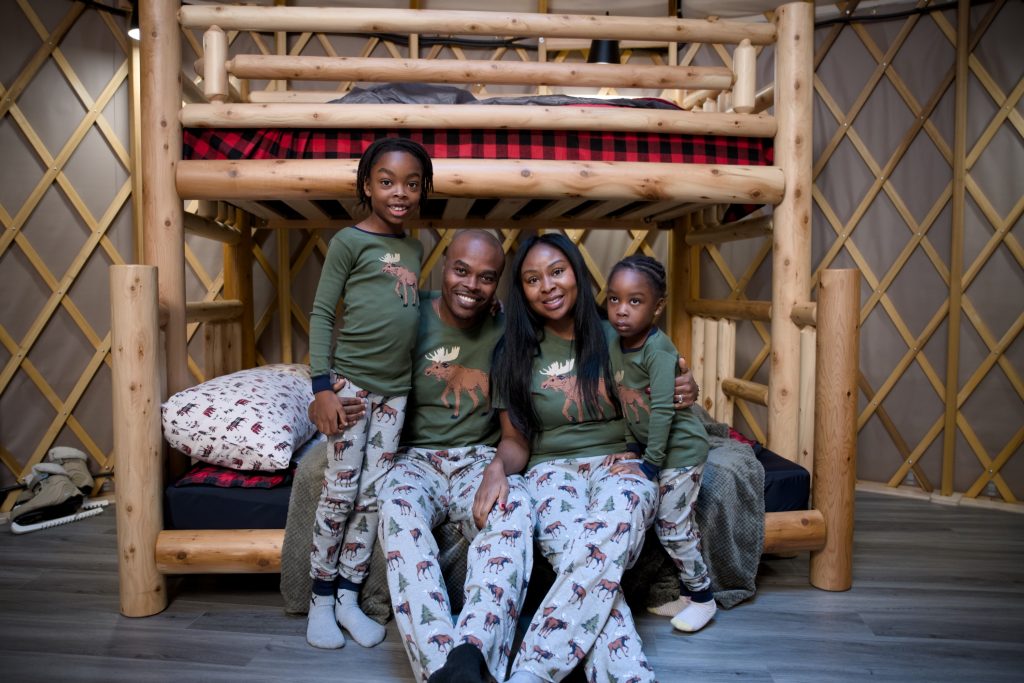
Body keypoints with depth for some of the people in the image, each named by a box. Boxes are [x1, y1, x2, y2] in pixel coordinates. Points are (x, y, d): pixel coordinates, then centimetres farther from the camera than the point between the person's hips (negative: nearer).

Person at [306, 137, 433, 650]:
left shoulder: (414, 249, 12)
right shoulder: (349, 241, -6)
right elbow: (321, 313, -8)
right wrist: (322, 387, -13)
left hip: (395, 389, 5)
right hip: (351, 382, -5)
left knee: (373, 495, 8)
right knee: (340, 493, 1)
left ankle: (348, 597, 21)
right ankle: (320, 598, 19)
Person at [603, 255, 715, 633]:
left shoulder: (659, 350, -22)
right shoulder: (616, 347, 1)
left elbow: (663, 410, -23)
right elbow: (624, 403, 8)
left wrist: (650, 462, -20)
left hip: (681, 449, -7)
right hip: (651, 448, 7)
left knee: (672, 528, 0)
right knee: (678, 526, 15)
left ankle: (702, 598, 19)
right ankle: (687, 589, 30)